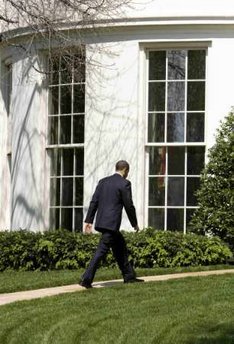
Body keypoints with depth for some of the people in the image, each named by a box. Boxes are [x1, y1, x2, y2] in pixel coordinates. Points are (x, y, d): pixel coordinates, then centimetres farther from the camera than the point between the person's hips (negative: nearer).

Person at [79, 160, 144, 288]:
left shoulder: (103, 181, 12)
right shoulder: (124, 183, -8)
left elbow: (94, 202, 10)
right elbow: (129, 205, -8)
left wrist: (88, 220, 11)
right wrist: (135, 224, 4)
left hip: (101, 221, 8)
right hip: (111, 223, -8)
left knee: (120, 246, 19)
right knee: (101, 251, -8)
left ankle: (129, 276, 26)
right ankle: (86, 279, -13)